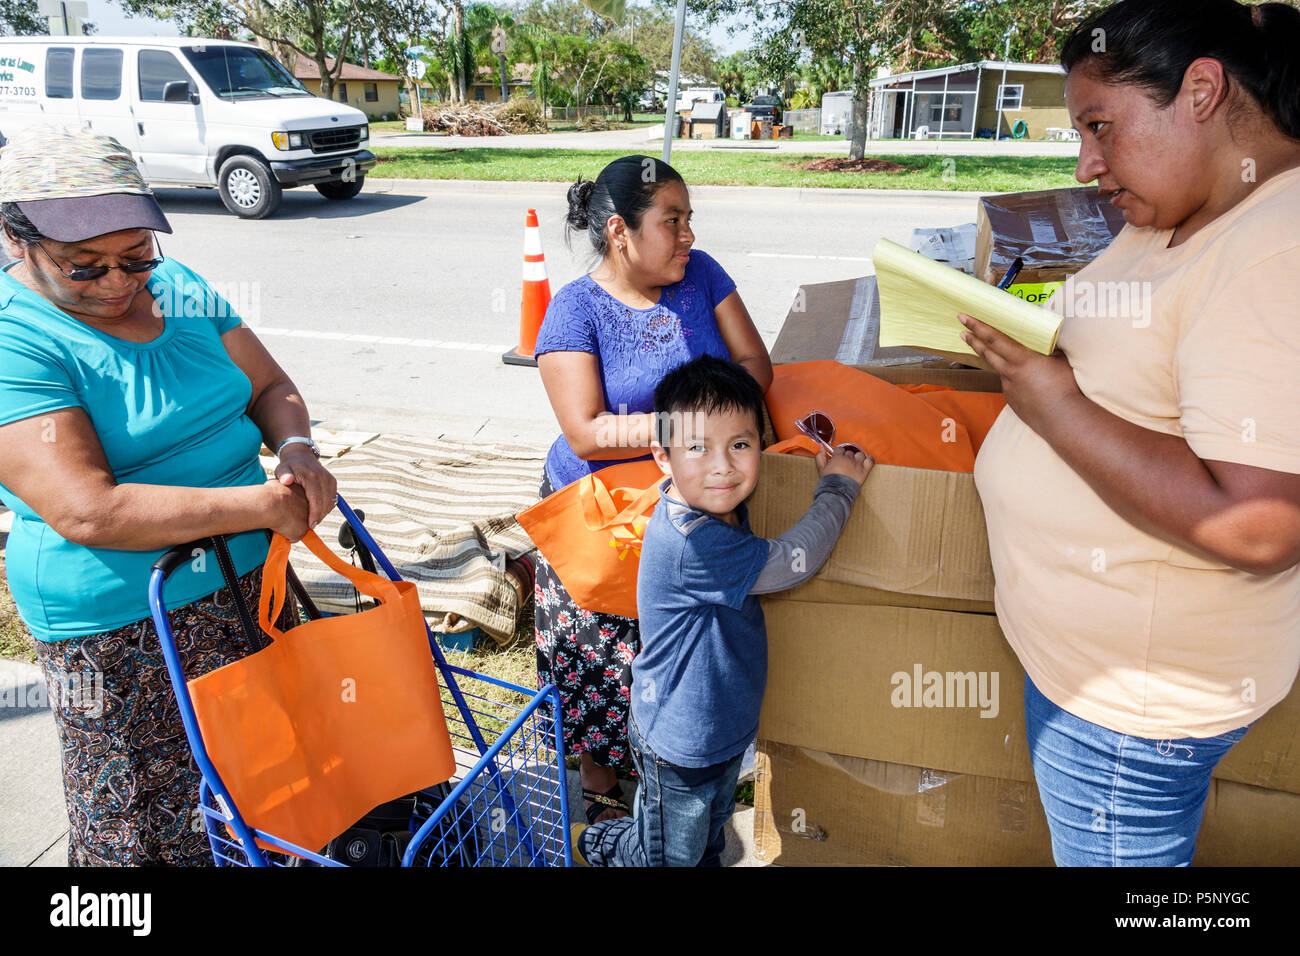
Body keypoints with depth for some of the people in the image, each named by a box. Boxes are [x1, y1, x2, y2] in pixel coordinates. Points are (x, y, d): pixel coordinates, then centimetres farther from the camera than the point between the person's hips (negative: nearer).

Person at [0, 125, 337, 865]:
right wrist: (262, 505, -25)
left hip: (250, 580, 6)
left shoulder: (177, 287, 4)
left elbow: (270, 385, 10)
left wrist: (297, 449, -12)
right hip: (124, 626, -6)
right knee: (145, 830, 10)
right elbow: (87, 511, -25)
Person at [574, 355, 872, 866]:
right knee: (672, 853, 21)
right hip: (680, 744, -8)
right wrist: (838, 486, -17)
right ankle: (598, 844, 46)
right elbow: (793, 560, -31)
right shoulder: (689, 544, -37)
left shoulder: (720, 506, -8)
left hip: (725, 724, 8)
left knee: (710, 841, 31)